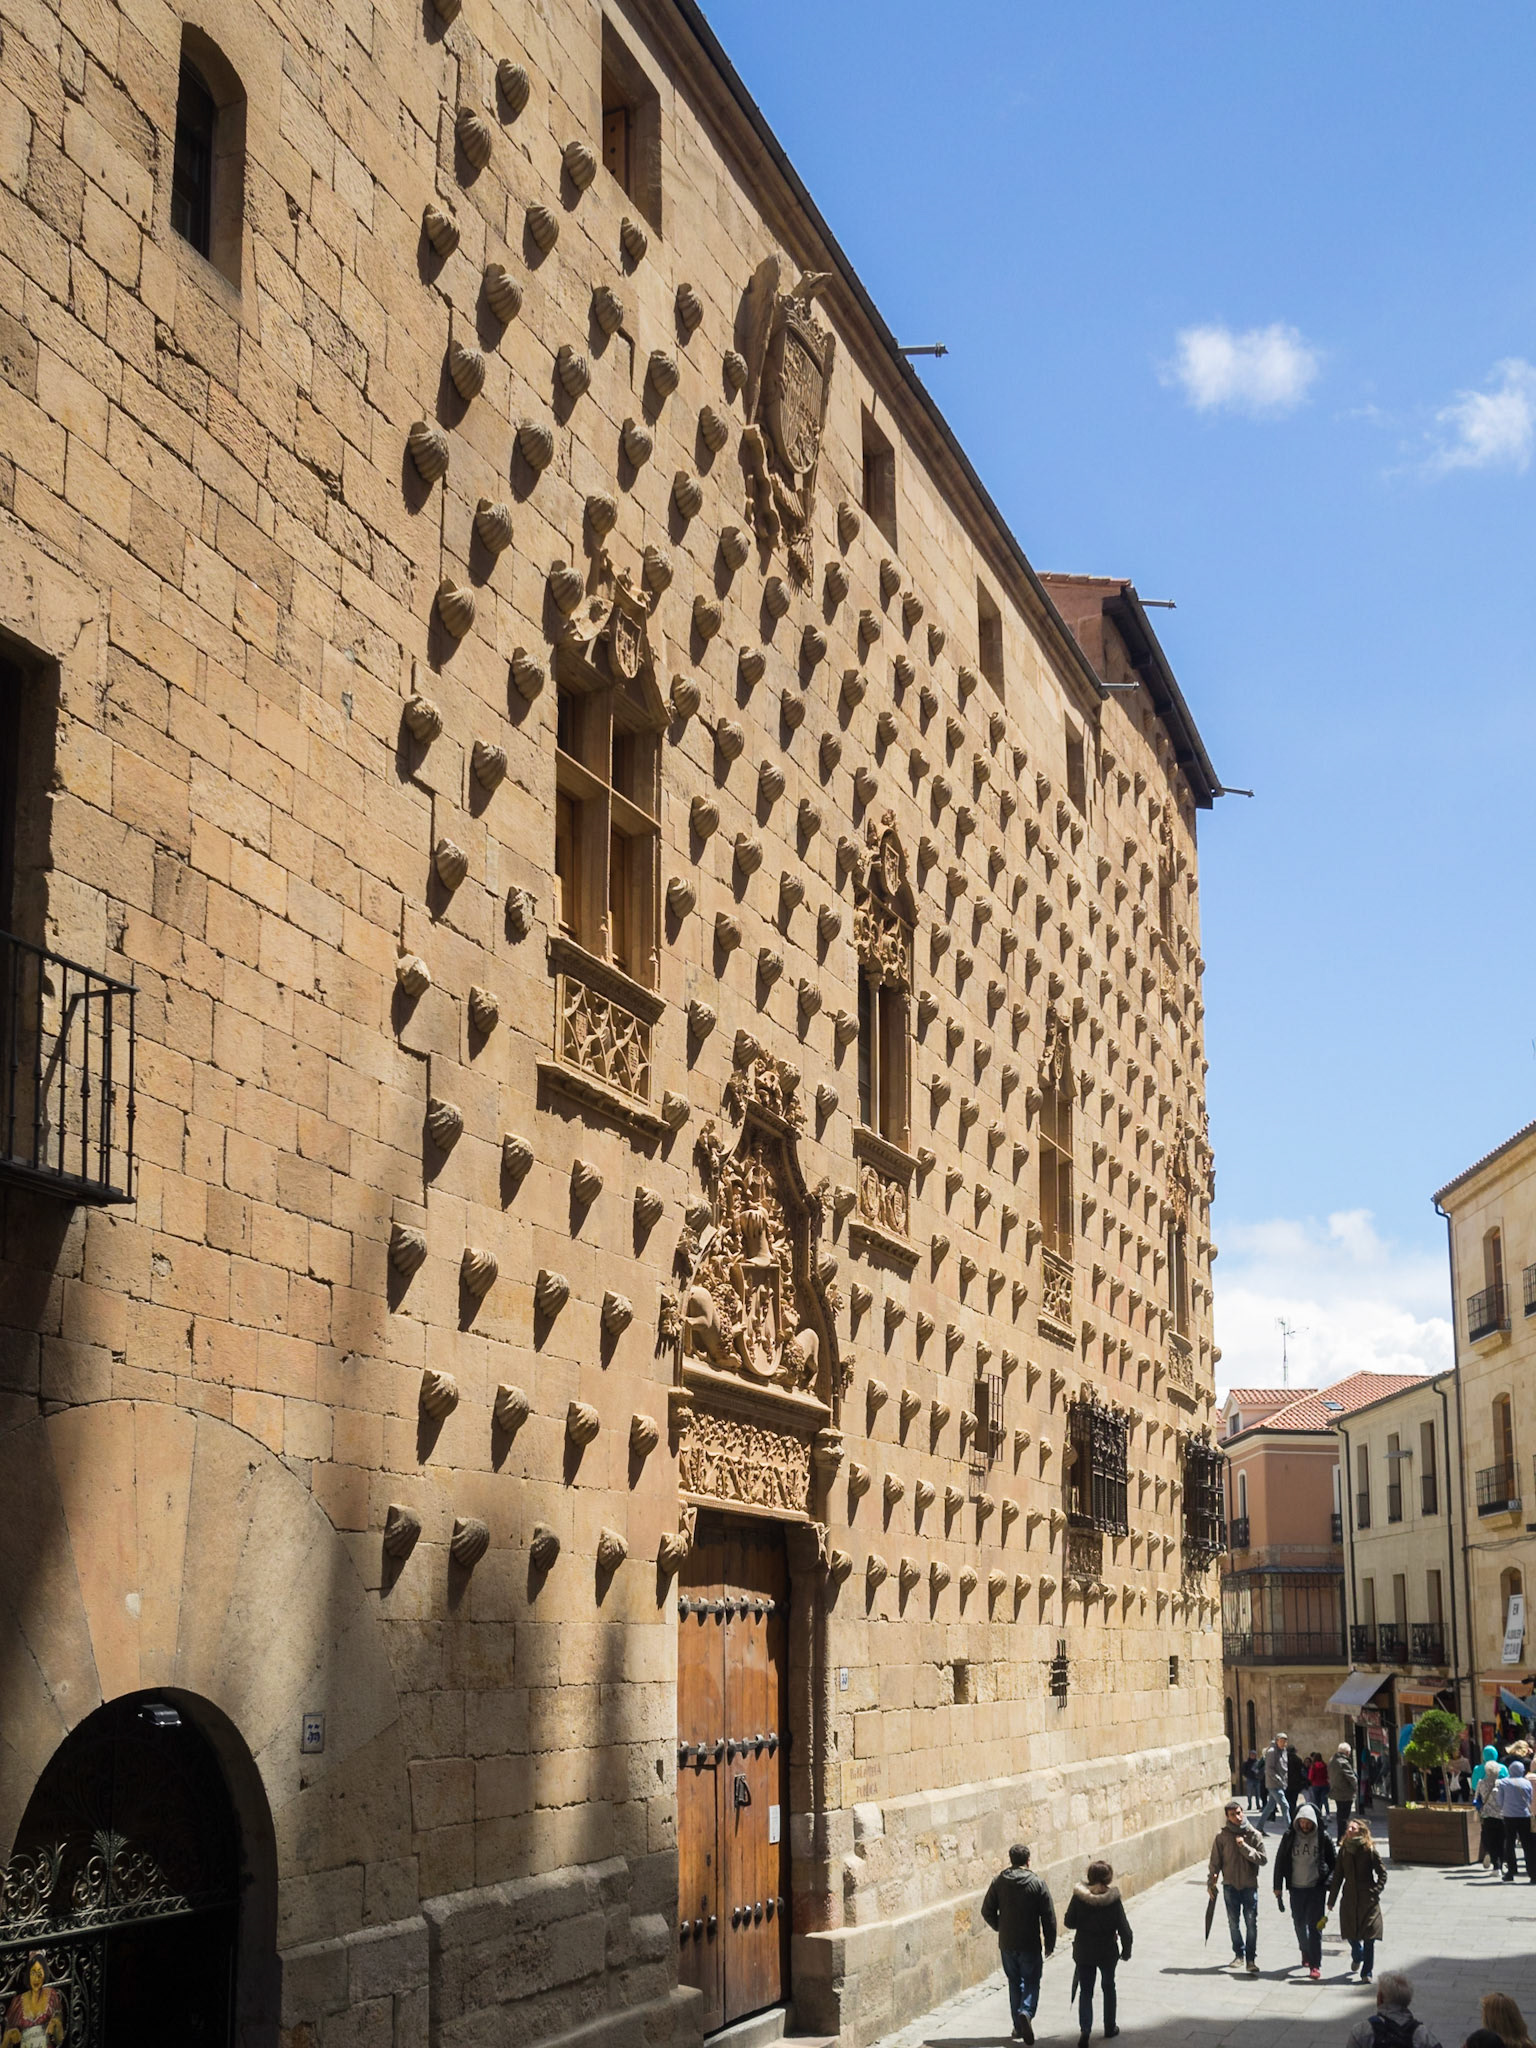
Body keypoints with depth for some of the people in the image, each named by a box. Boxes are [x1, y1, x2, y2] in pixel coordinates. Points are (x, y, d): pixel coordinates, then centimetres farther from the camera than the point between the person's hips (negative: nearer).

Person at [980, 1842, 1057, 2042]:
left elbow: (987, 1911, 1)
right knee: (1031, 1982, 8)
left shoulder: (998, 1882, -2)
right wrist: (1049, 1944, 3)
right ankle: (1026, 2012, -18)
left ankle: (1018, 2027, 16)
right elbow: (1049, 1918, -7)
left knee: (1014, 1983, 15)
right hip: (1031, 1943, -2)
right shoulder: (1038, 1883, -8)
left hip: (1007, 1943, 3)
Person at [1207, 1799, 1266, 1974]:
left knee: (1251, 1923, -4)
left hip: (1250, 1885, -1)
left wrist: (1245, 1847, -18)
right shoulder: (1222, 1836, -2)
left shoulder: (1254, 1835, -4)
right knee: (1233, 1922, 9)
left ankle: (1251, 1959, 1)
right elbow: (1215, 1861, 3)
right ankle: (1239, 1954, 25)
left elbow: (1264, 1859, -9)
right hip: (1230, 1885, 1)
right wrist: (1211, 1882, -1)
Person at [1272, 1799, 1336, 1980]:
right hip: (1296, 1888, 3)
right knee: (1299, 1924, 13)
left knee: (1314, 1925, -7)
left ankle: (1315, 1965, -4)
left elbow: (1334, 1863, 3)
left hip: (1316, 1887, -3)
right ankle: (1306, 1953, 39)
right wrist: (1278, 1889, 2)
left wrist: (1329, 1883, -9)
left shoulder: (1322, 1837, -6)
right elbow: (1280, 1862, 3)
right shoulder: (1290, 1836, -2)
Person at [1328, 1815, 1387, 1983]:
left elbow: (1382, 1874, 0)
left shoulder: (1369, 1850, -6)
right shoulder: (1344, 1850, 4)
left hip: (1368, 1900, -3)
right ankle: (1357, 1956, 40)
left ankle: (1366, 1973, 5)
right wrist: (1331, 1900, 9)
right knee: (1350, 1933, 8)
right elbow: (1338, 1876, 8)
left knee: (1369, 1937, -5)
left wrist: (1376, 1891, -13)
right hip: (1349, 1898, 3)